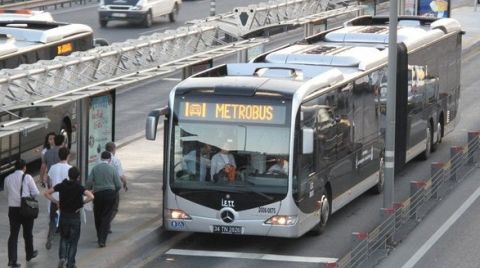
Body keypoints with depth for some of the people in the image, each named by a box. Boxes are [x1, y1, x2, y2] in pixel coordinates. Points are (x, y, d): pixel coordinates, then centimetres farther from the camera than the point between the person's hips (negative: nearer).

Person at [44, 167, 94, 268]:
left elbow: (47, 193, -4)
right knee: (73, 241, 9)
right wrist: (82, 203, -11)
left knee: (64, 238, 20)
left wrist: (56, 202, 1)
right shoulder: (79, 187, -12)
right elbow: (91, 197, -26)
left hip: (63, 216, 2)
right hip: (75, 217, -2)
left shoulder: (62, 186, -4)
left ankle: (62, 257, -2)